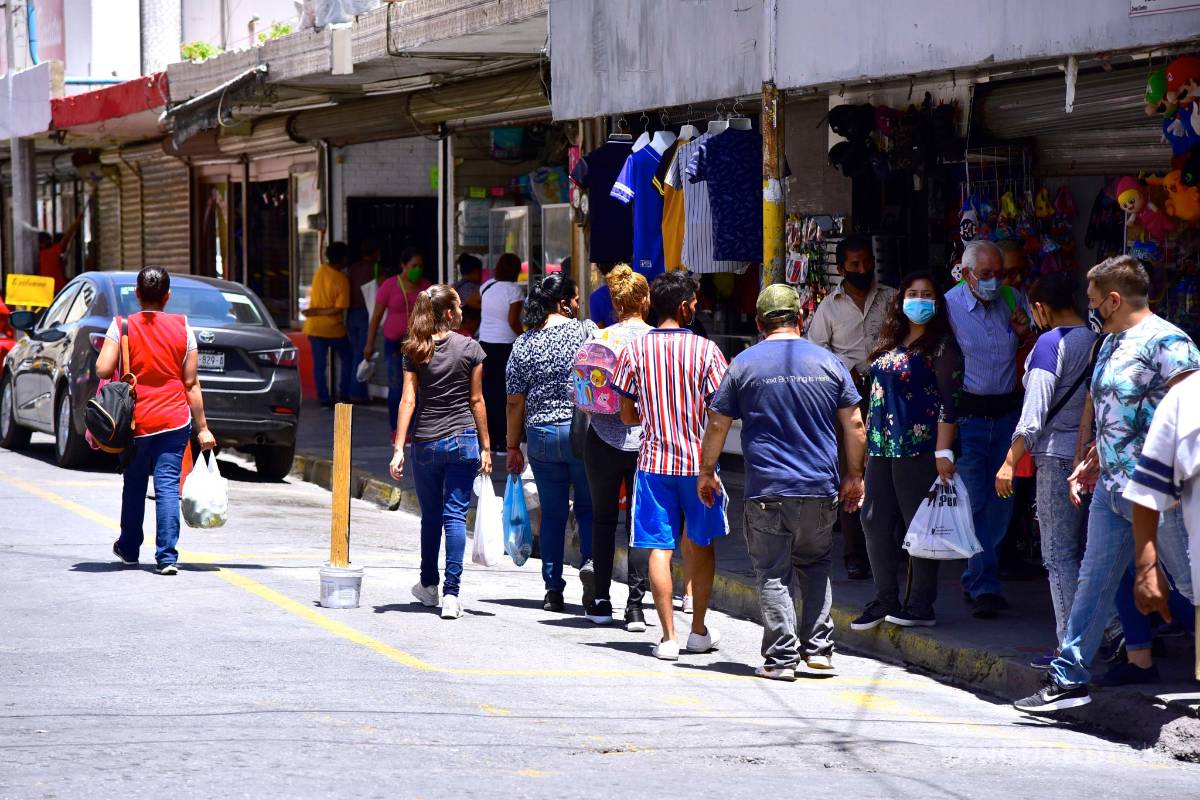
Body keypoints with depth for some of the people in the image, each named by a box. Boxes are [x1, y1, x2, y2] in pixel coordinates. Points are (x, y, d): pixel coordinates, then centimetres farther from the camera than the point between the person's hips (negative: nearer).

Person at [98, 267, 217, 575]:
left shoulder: (122, 326, -4)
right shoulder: (182, 328, -1)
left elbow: (103, 369, -14)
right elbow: (191, 383, -1)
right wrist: (202, 428, 4)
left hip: (134, 422, 0)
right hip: (174, 421, 0)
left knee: (134, 485, 17)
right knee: (168, 486, -2)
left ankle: (128, 549, 32)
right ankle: (167, 556, -11)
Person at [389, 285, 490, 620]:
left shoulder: (415, 352, 0)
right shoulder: (470, 348, -3)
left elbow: (407, 401, -5)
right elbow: (476, 400, 0)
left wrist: (399, 448, -6)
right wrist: (486, 447, 5)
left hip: (426, 443, 2)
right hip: (463, 441, -2)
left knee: (430, 516, 17)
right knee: (455, 515, -2)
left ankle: (429, 586, 32)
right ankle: (451, 593, -11)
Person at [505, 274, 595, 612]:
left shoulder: (523, 344, 3)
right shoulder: (586, 331, -5)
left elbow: (515, 403, 4)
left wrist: (513, 447, 11)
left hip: (541, 435, 2)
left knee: (552, 512, 9)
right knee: (589, 505, 10)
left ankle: (553, 588, 7)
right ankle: (590, 560, -15)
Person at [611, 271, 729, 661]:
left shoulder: (635, 350, -3)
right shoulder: (704, 349, -8)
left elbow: (627, 415, 1)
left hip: (653, 459, 1)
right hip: (698, 460, -1)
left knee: (660, 548, 2)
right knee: (702, 544, 15)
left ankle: (668, 636, -2)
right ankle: (699, 630, 22)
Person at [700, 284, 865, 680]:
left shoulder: (743, 364, -1)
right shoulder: (828, 362, 4)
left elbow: (717, 425, 3)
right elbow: (854, 425, 6)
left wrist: (707, 472, 15)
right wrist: (853, 475, 17)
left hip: (767, 490, -2)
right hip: (821, 487, 2)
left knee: (773, 575, 2)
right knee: (816, 566, 19)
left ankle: (781, 658, -2)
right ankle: (818, 647, 13)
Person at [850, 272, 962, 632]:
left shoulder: (941, 345, -6)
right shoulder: (890, 343, 16)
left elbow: (949, 401, -12)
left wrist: (943, 452, -18)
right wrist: (867, 441, 19)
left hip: (920, 446, -8)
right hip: (882, 447, 8)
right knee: (875, 522, 8)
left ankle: (921, 607, 4)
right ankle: (885, 600, 18)